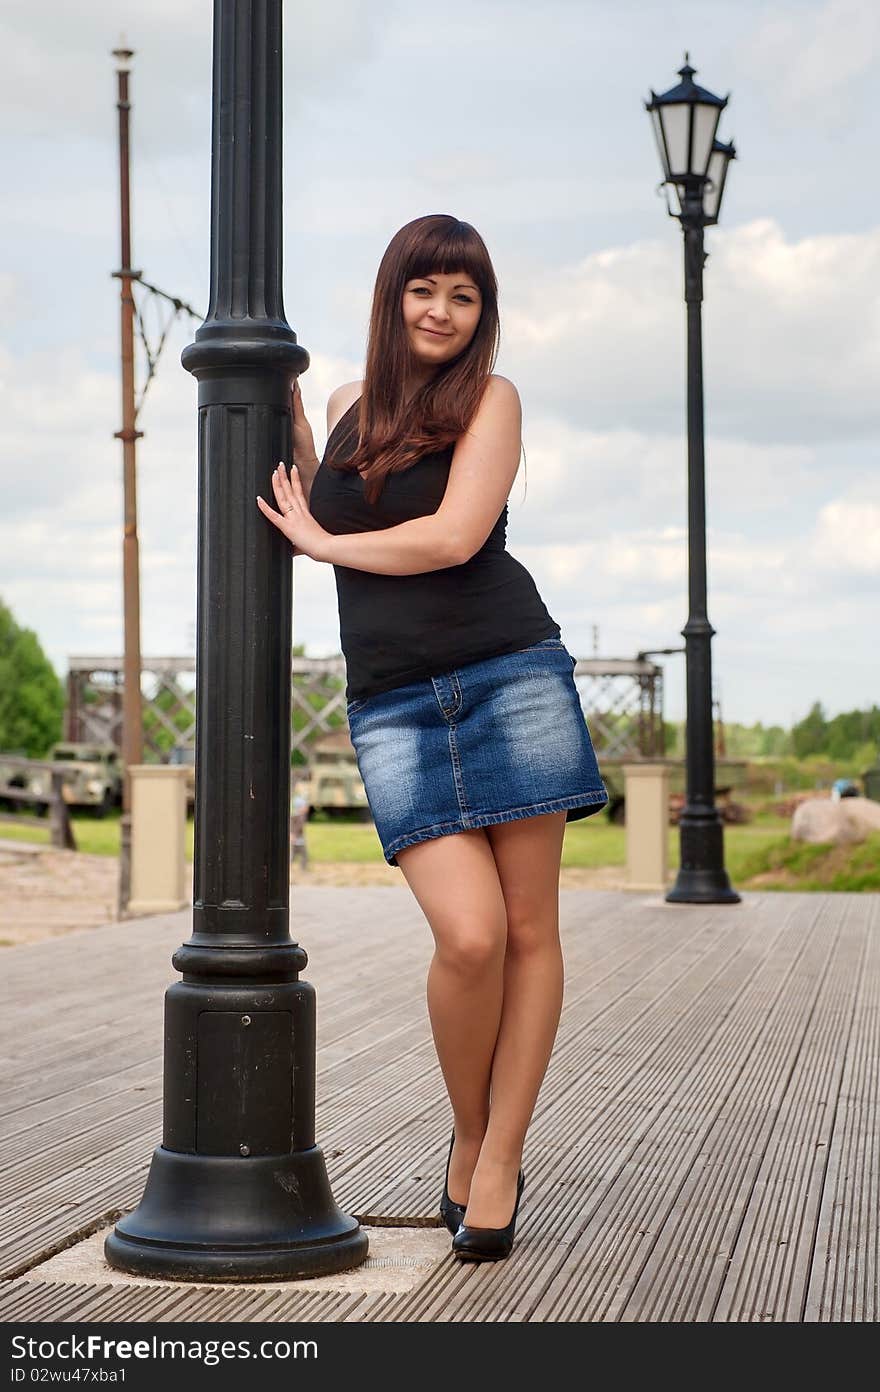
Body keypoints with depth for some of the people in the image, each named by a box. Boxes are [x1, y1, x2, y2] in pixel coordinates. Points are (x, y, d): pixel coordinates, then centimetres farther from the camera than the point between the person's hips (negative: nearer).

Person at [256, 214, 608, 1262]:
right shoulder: (351, 401, 17)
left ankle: (500, 1161, 10)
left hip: (510, 679, -2)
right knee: (469, 935, -13)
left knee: (528, 929, -1)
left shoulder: (489, 398, 3)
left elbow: (454, 536, -9)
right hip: (393, 705, 2)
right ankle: (468, 1137, 9)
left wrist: (319, 541, 2)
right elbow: (321, 497, 33)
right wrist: (285, 400, 23)